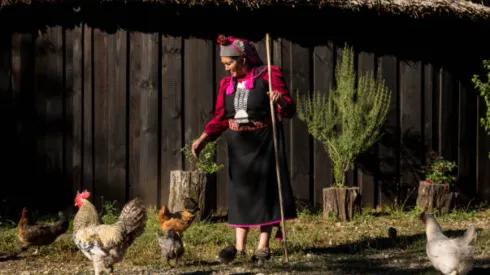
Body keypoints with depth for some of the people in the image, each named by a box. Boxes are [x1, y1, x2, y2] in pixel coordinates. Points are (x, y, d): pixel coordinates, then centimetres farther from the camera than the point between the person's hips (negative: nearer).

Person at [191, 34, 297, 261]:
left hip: (264, 142, -5)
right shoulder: (226, 83, 7)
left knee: (265, 189, -2)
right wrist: (203, 139, -8)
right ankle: (239, 247, 9)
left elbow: (289, 110, -11)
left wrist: (281, 100, -33)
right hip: (238, 144, 5)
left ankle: (263, 247, 2)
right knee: (240, 191, 5)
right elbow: (220, 117, 6)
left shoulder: (269, 75, -7)